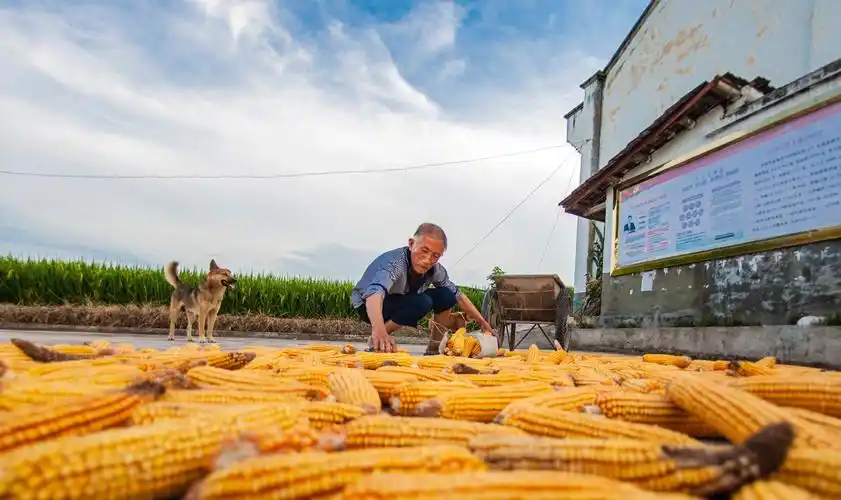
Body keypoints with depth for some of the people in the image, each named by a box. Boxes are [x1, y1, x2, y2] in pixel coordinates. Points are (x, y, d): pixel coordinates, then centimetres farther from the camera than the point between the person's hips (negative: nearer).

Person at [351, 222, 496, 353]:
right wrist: (379, 330, -73)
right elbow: (375, 293, -54)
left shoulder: (435, 269, -15)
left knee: (446, 296, -9)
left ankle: (433, 348, 5)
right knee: (422, 303, -31)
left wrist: (483, 323, -4)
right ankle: (376, 341, -16)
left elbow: (457, 294, -1)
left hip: (400, 303, 7)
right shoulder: (394, 262, -36)